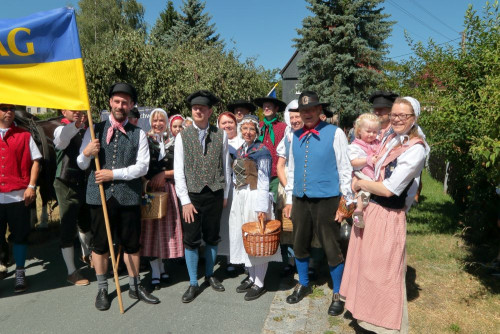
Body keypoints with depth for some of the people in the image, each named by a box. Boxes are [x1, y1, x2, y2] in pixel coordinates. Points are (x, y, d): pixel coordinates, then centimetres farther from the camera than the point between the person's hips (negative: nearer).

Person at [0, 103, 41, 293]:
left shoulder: (24, 135, 5)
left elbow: (34, 162, 3)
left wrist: (31, 186, -7)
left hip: (18, 195, -1)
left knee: (20, 235, 7)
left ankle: (20, 273, 18)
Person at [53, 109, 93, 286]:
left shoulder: (86, 130, 7)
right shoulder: (62, 130, -9)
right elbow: (61, 140, -34)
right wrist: (76, 124, -52)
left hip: (85, 183, 6)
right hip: (67, 185, -5)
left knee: (86, 222, 21)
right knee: (68, 228, 1)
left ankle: (86, 255, 45)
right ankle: (72, 272, 12)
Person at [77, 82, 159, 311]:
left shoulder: (138, 134, 3)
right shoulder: (95, 129, 6)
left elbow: (142, 167, -6)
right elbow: (81, 165, 7)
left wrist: (114, 174, -14)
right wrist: (86, 153, -15)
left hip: (128, 195, 0)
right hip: (99, 194, 1)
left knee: (131, 244, 10)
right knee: (100, 244, 11)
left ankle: (135, 287, 28)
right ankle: (102, 290, 29)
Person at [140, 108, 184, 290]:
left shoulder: (172, 143, 8)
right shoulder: (145, 141, 1)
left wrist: (164, 174, -8)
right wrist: (145, 182, -14)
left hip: (167, 188, 3)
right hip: (148, 188, -2)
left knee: (166, 226, 7)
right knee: (151, 227, 2)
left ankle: (161, 266, 23)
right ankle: (155, 271, 10)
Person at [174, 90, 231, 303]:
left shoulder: (221, 135, 2)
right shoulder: (183, 136, -1)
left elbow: (225, 166, 6)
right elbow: (178, 171, -3)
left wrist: (225, 194, 6)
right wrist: (185, 201, -8)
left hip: (215, 194, 1)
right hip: (192, 195, -1)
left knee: (212, 237, 14)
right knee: (191, 240, 4)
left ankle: (210, 275, 34)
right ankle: (193, 284, 19)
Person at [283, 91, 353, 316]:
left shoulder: (335, 133, -6)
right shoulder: (296, 136, 8)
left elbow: (345, 169, -5)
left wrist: (346, 202, -7)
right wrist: (289, 200, 14)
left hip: (327, 200, -4)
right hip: (300, 200, 5)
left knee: (331, 249, 5)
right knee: (300, 246, 16)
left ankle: (337, 295, 26)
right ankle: (303, 285, 39)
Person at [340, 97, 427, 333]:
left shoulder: (415, 150, -17)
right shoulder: (388, 139, 7)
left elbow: (388, 189, -21)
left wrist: (359, 184, -8)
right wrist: (356, 196, 5)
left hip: (388, 217, -8)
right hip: (367, 208, 8)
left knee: (382, 273, 6)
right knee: (365, 266, 20)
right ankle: (367, 315, 42)